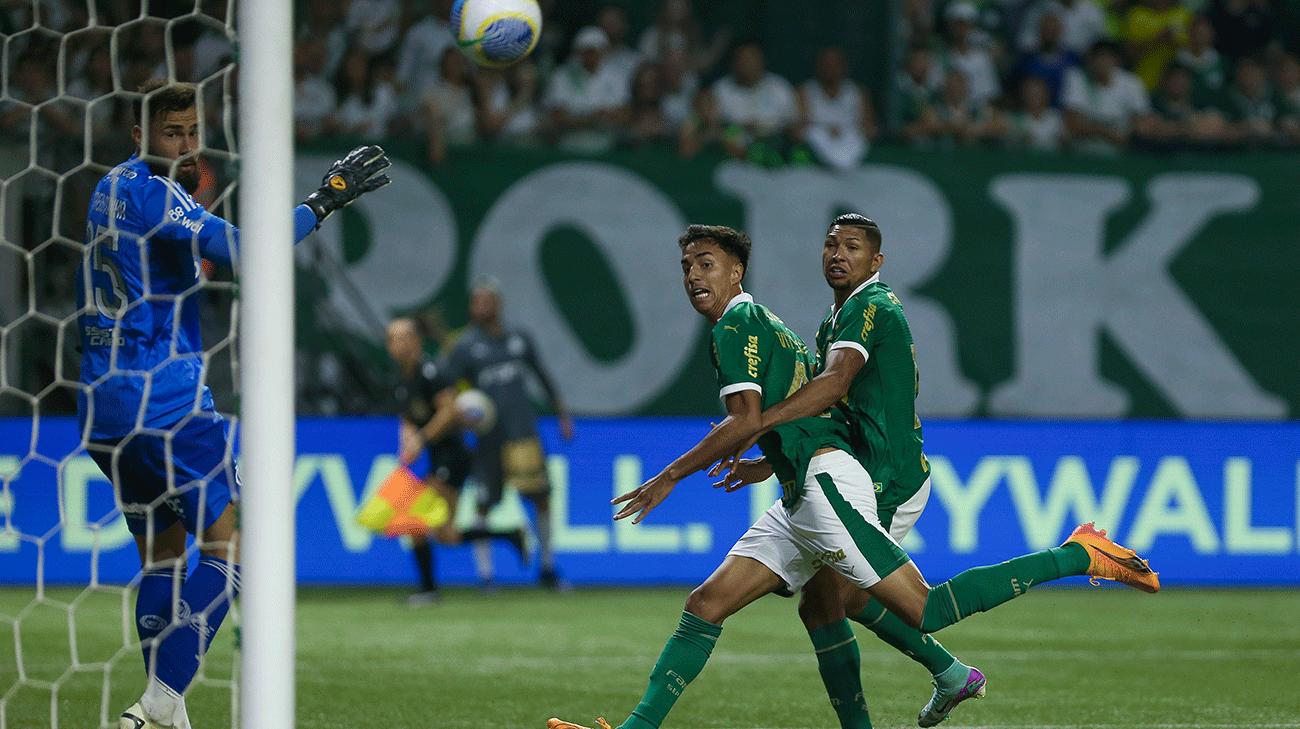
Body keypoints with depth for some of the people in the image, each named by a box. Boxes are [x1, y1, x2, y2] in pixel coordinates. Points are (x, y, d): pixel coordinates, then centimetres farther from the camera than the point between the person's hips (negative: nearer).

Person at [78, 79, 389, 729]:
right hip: (163, 398, -10)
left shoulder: (111, 189, 16)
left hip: (102, 404, 10)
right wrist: (325, 200, -16)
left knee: (162, 554, 17)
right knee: (228, 547, -6)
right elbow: (242, 249, -23)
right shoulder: (149, 191, -13)